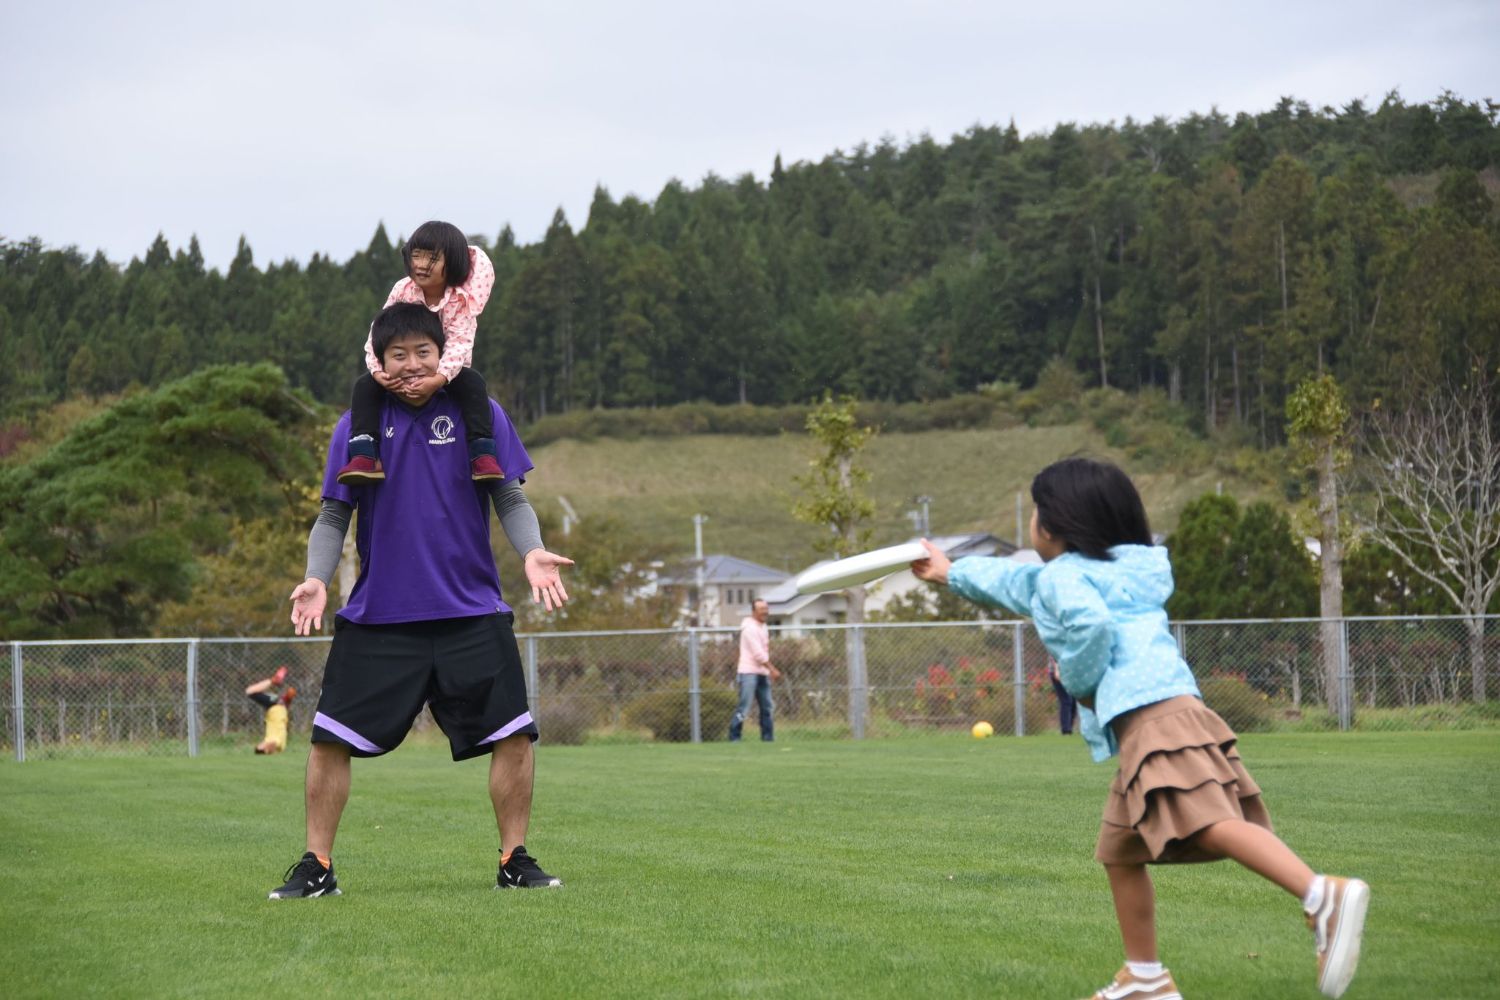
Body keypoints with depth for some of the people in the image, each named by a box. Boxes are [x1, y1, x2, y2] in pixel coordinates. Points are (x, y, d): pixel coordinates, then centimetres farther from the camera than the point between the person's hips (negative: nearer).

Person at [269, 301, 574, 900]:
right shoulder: (358, 425, 1)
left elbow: (510, 499, 4)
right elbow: (334, 516, 4)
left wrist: (532, 552, -15)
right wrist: (316, 579, -12)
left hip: (472, 614, 0)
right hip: (376, 619, 0)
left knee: (513, 737, -2)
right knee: (330, 740, -4)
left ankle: (514, 862, 14)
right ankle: (316, 868, 9)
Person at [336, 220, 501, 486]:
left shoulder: (461, 299, -19)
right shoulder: (402, 290, -11)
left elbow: (459, 344, -28)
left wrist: (439, 378, -45)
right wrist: (378, 370, -29)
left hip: (447, 372, -2)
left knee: (473, 382, -33)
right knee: (365, 385, -22)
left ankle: (483, 455, -38)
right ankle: (363, 456, -32)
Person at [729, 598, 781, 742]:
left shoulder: (762, 627, 17)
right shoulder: (750, 628, -12)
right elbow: (758, 653, -18)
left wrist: (770, 671, 12)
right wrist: (772, 669, -17)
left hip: (762, 673, 9)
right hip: (749, 672, -9)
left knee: (767, 708, 8)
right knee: (744, 708, -10)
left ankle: (768, 738, 13)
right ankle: (734, 738, -6)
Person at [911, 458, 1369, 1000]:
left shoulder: (1062, 576, 3)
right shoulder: (1117, 568, 32)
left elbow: (1089, 623, -21)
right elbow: (1021, 583, 50)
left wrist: (1078, 679, -1)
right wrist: (953, 573, 63)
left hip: (1151, 715, -10)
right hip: (1147, 723, 10)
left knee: (1212, 823, -26)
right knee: (1120, 852, 19)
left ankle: (1324, 897, -44)